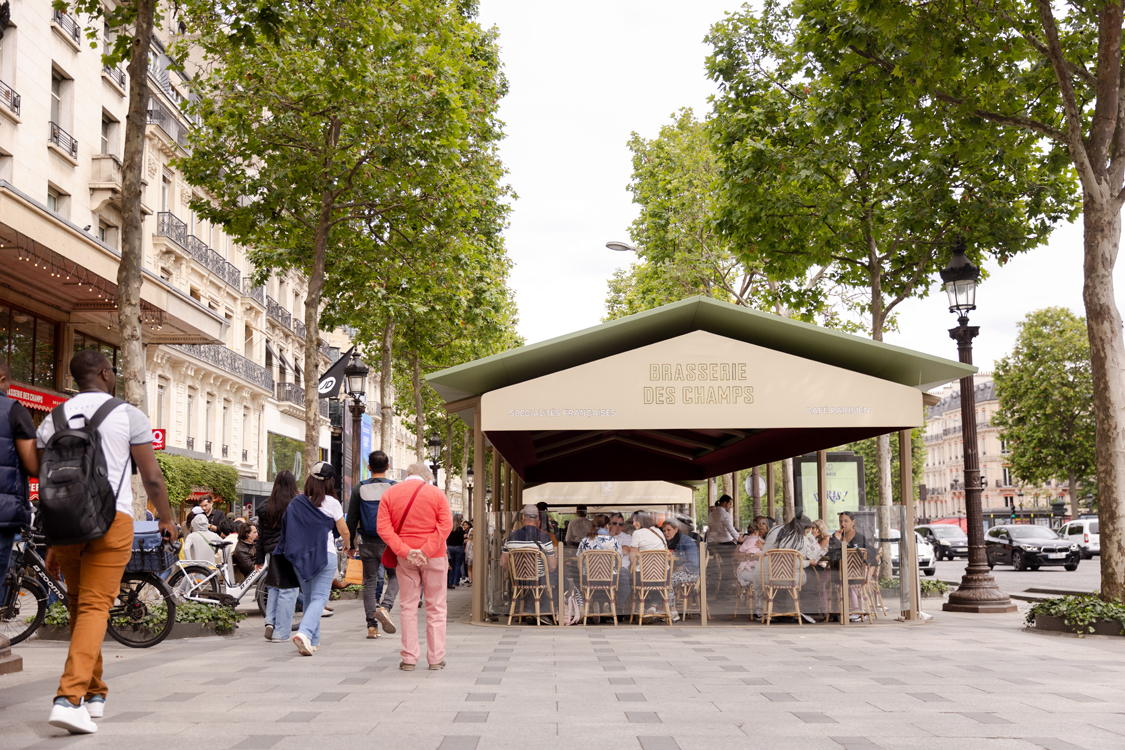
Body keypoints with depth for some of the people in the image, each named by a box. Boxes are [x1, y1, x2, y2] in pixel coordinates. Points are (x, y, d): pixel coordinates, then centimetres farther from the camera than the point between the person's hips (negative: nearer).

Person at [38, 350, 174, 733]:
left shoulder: (52, 420, 13)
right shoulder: (128, 415, 2)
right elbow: (152, 477, 1)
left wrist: (51, 544, 17)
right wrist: (166, 518, 18)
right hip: (111, 518, -4)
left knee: (78, 606, 17)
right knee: (95, 607, -7)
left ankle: (94, 694, 25)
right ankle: (68, 698, -20)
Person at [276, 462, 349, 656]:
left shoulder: (296, 503, 2)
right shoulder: (331, 503, -7)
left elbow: (287, 528, 5)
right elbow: (344, 531, 3)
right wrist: (347, 544, 24)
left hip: (300, 555, 4)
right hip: (325, 555, -4)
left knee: (309, 597, 16)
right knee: (319, 598, -5)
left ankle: (313, 641, 20)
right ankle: (304, 633, -27)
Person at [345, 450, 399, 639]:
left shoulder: (359, 489, 2)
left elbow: (351, 519, 4)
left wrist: (351, 544, 13)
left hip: (367, 543, 2)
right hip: (389, 542, -2)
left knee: (369, 582, 10)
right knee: (395, 576, 14)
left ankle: (371, 625, 6)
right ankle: (384, 608, -11)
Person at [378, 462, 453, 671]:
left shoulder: (389, 494, 5)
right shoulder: (436, 493, 1)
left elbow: (383, 528, -6)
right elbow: (445, 524, -11)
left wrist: (405, 551, -12)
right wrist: (427, 551, -16)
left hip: (405, 558, 2)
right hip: (434, 557, -1)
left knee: (408, 606, 8)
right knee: (436, 607, 6)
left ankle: (409, 659, 6)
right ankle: (436, 658, 7)